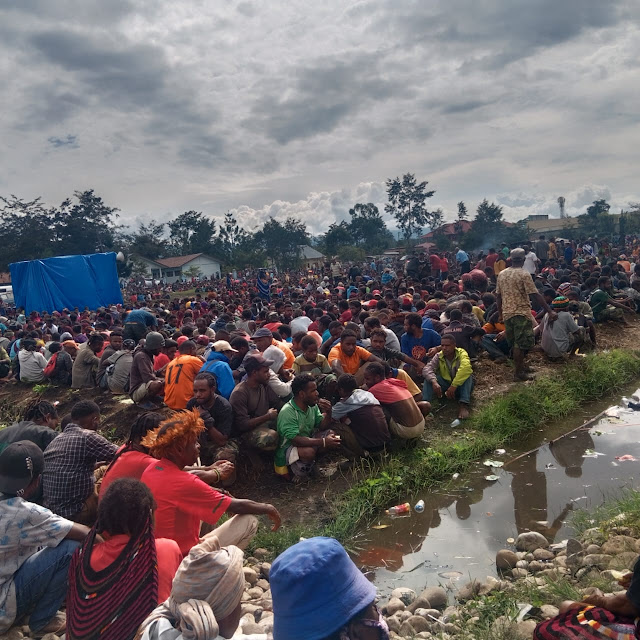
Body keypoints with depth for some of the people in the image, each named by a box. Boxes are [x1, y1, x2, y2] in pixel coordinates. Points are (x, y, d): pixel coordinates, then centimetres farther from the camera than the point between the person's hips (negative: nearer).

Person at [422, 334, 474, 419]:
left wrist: (454, 386, -44)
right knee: (429, 377, -21)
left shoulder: (461, 353, -15)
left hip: (460, 386, -2)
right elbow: (427, 369, -23)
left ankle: (463, 405, -40)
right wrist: (434, 382, -43)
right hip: (445, 386, 2)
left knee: (467, 374, -31)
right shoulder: (439, 356, -6)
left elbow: (466, 367, -37)